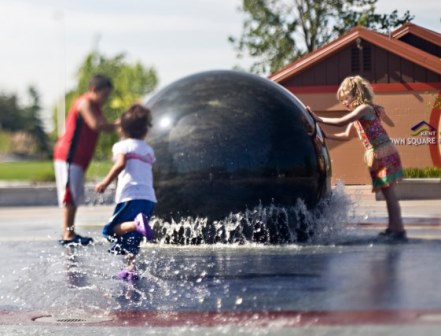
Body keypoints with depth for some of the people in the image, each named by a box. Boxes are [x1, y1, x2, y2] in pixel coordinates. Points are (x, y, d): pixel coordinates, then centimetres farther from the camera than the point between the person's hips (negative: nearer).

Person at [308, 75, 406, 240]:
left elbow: (341, 122, -23)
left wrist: (319, 119, -18)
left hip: (384, 153, -9)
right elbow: (346, 135, 22)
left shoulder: (364, 108, -12)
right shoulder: (358, 113, 17)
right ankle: (392, 227, 16)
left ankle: (398, 229, -11)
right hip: (376, 156, 9)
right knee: (387, 192, 12)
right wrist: (325, 136, 12)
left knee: (389, 192, -10)